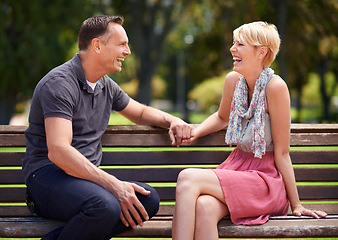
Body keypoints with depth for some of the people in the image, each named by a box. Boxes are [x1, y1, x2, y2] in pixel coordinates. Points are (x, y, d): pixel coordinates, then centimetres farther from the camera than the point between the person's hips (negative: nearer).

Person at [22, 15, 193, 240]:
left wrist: (172, 120, 13)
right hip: (49, 173, -9)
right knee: (105, 206, -38)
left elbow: (140, 112, 36)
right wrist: (114, 185, -28)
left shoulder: (106, 86, 16)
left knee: (148, 199, -19)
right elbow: (58, 151, -23)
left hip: (89, 176, 9)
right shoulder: (60, 83, -11)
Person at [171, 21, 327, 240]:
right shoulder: (233, 80, 3)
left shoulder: (275, 87, -16)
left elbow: (282, 153, -10)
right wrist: (193, 133, 7)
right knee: (203, 207, -31)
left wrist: (296, 205, -6)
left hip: (267, 177, -5)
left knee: (188, 178, -27)